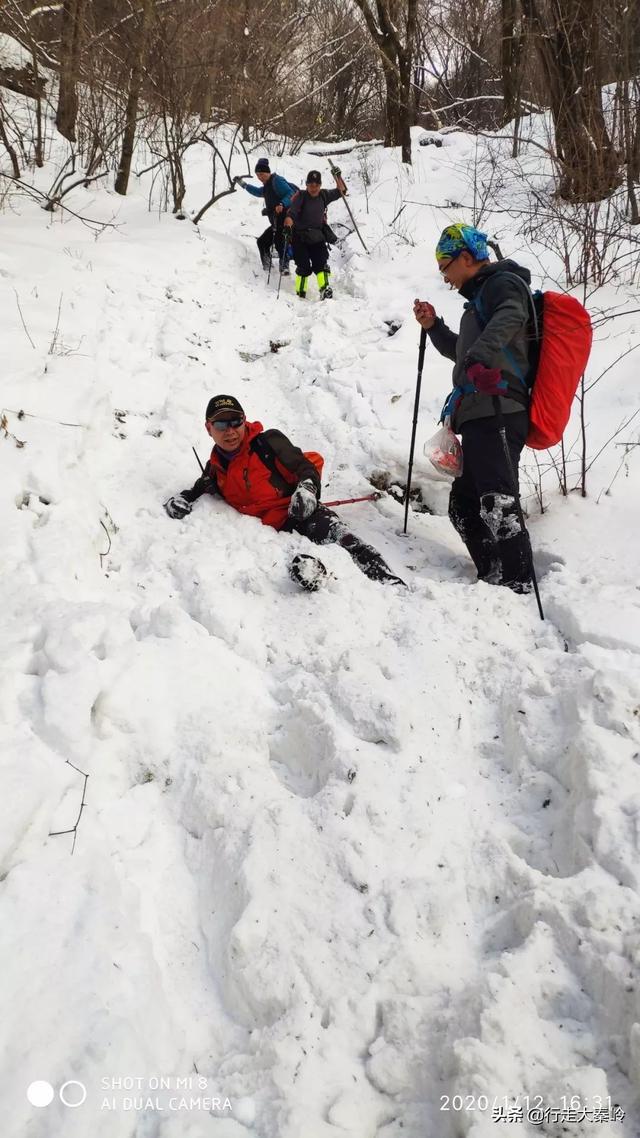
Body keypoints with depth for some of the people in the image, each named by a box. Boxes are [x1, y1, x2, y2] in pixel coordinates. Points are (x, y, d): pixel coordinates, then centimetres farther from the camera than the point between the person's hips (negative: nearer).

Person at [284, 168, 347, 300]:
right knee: (304, 267, -5)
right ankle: (300, 294, 6)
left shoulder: (324, 195, 4)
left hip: (317, 237, 3)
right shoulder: (301, 196, -10)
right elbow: (291, 213, -22)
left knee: (321, 263, -13)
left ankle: (325, 289, -23)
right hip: (300, 238, -3)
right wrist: (288, 226, -41)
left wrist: (338, 176, 4)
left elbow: (341, 191, 17)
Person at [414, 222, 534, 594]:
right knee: (465, 505, 10)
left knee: (498, 505, -20)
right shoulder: (482, 296, 31)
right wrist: (434, 327, 27)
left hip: (495, 413, -11)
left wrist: (482, 357, -42)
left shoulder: (504, 283, 0)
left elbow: (510, 317, -25)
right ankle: (495, 581, 12)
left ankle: (517, 586, -25)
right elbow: (464, 353, 42)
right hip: (479, 419, 11)